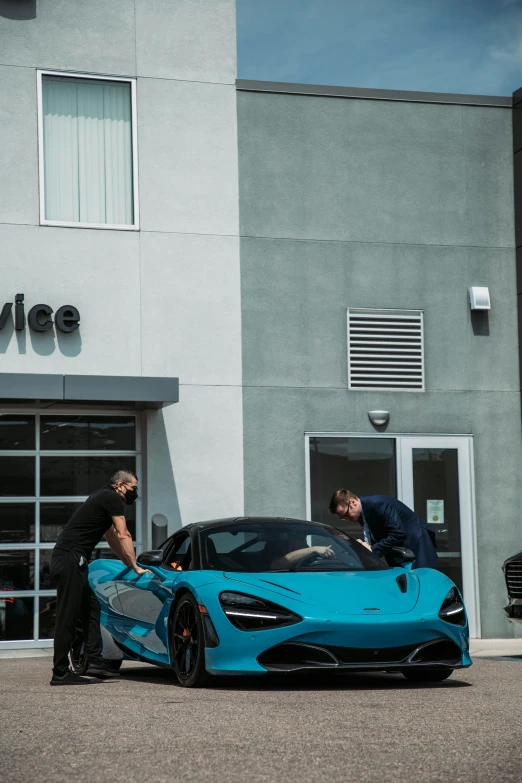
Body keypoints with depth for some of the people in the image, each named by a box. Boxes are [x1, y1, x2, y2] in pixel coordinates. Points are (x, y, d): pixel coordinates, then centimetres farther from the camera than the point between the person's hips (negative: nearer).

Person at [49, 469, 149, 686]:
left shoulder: (102, 498, 26)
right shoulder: (113, 498, -4)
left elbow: (112, 538, 33)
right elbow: (123, 536, -7)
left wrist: (129, 564, 32)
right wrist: (135, 567, -1)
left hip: (64, 559, 11)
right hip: (70, 559, -11)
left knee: (91, 609, 14)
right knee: (67, 616, -9)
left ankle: (95, 662, 11)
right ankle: (60, 673, -7)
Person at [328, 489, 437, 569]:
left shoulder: (378, 504, -24)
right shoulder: (362, 514, 4)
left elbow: (398, 533, -29)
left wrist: (373, 549, -25)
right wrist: (366, 546, -10)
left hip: (415, 544, -9)